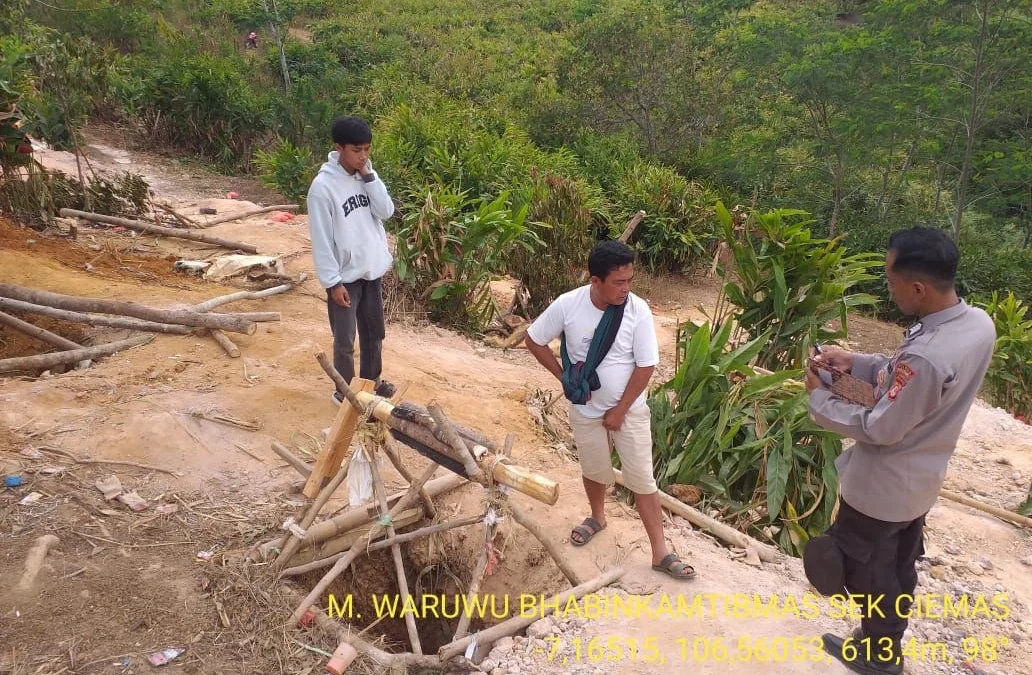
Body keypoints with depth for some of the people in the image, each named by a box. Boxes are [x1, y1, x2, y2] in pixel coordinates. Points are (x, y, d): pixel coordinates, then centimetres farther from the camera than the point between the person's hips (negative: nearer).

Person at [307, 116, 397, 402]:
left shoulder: (367, 174, 2)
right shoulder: (323, 186, -17)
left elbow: (386, 212, -7)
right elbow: (321, 239, -17)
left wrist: (369, 176, -14)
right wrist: (332, 282, -17)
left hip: (372, 269, 6)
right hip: (345, 275, -6)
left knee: (375, 332, 19)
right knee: (344, 340, 7)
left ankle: (372, 380, 38)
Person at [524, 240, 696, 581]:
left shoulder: (638, 310, -20)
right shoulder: (567, 305, -18)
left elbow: (646, 366, -14)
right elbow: (534, 340, -4)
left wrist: (620, 410, -11)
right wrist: (563, 376, -8)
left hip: (630, 409, -1)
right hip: (586, 409, 1)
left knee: (642, 480, 4)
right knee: (594, 470, 21)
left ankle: (660, 553, 17)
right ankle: (597, 517, 50)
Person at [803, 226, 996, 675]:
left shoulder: (925, 356, -37)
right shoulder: (978, 322, -9)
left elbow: (879, 429, -25)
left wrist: (819, 397, -13)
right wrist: (856, 363, 0)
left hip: (881, 488, -8)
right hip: (918, 482, 8)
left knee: (869, 575, 16)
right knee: (899, 570, 26)